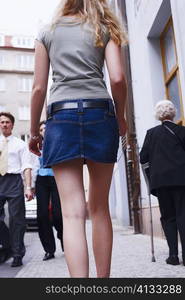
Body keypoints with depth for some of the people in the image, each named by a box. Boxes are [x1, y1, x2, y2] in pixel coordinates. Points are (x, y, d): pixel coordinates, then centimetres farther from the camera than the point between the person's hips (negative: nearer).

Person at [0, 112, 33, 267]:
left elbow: (26, 167, -1)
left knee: (16, 218, 1)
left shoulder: (20, 144, 7)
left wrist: (28, 188, -11)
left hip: (14, 181, -3)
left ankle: (17, 254, 14)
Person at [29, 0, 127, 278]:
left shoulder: (46, 33, 18)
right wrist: (120, 116, 16)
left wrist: (34, 131, 16)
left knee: (73, 213, -7)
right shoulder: (104, 29, 17)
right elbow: (118, 78, 1)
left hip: (61, 115, 0)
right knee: (100, 208, 8)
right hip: (100, 113, 1)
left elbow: (39, 87, 9)